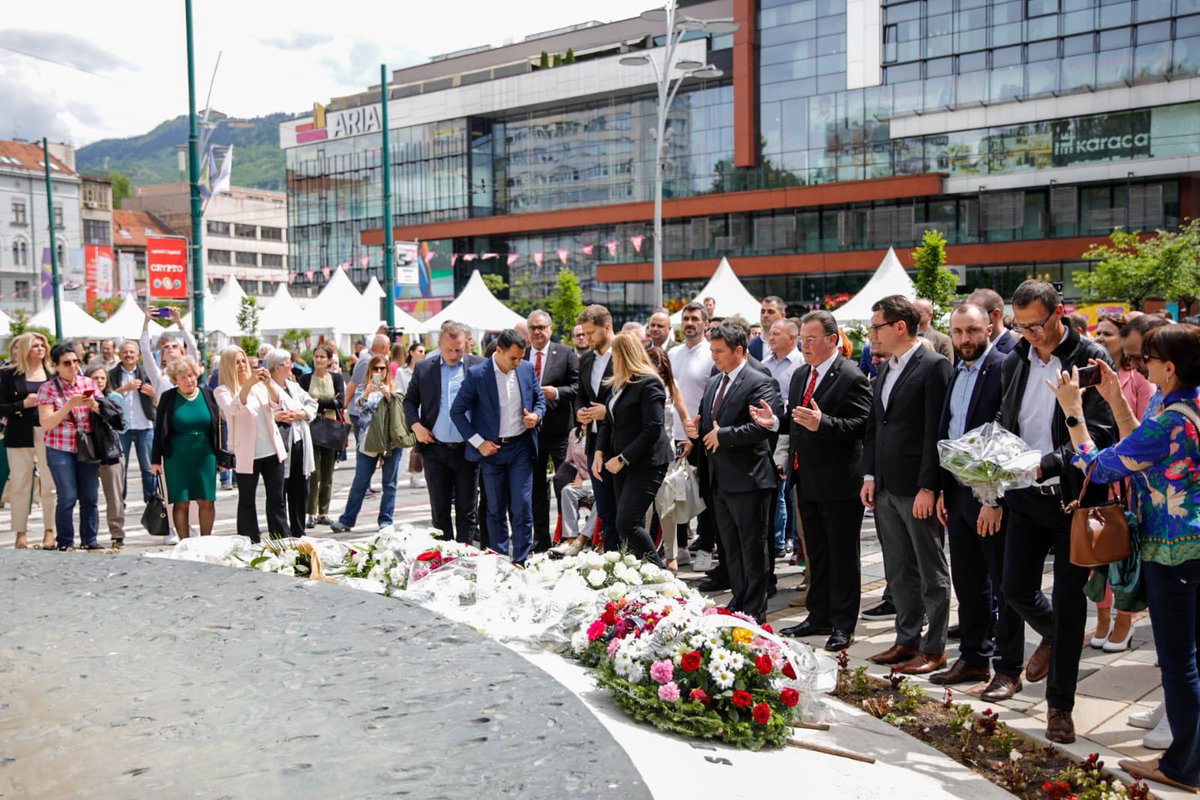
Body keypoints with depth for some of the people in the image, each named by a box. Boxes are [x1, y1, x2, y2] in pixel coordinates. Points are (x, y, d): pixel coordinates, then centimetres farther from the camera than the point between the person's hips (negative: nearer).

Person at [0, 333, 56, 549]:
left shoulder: (53, 373, 8)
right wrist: (23, 404, -13)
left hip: (48, 434, 1)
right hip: (20, 436, 0)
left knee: (50, 485, -1)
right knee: (19, 485, 3)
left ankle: (49, 531, 7)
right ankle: (21, 533, 11)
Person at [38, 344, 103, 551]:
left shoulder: (88, 383, 7)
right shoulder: (48, 388, -3)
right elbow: (46, 424, -10)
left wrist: (93, 404, -13)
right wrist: (70, 404, -19)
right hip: (60, 450, -3)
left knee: (90, 497, 3)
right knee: (68, 498, -6)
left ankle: (89, 540, 14)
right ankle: (65, 543, 7)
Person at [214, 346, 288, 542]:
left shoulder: (259, 385, 10)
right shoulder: (223, 391, -2)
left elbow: (275, 405, -3)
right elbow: (233, 408, -21)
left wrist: (268, 383, -20)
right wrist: (249, 384, -31)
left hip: (272, 450, 4)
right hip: (246, 454, -4)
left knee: (277, 498, 7)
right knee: (247, 501, 5)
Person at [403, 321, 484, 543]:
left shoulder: (479, 366, -1)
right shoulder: (423, 367, 5)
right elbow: (409, 400, 13)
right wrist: (415, 425, -3)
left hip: (467, 449, -2)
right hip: (435, 450, 2)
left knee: (467, 510, 6)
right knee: (439, 508, 9)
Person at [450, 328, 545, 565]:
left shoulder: (527, 369, 0)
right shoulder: (476, 374, -10)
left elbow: (540, 399, 14)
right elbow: (457, 411, -6)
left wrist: (536, 415, -9)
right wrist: (478, 442, -11)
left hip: (521, 447, 2)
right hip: (491, 448, -2)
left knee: (522, 507, -2)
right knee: (496, 510, 8)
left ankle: (520, 561, 8)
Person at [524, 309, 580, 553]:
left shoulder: (566, 353, 0)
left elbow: (577, 386, -4)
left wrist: (557, 393, -19)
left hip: (559, 430, -3)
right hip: (530, 429, 3)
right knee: (536, 487, 11)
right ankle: (540, 538, 21)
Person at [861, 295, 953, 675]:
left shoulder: (934, 367, -11)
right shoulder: (884, 369, 14)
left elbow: (935, 432, -16)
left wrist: (927, 487, -18)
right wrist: (870, 476, 9)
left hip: (918, 490, -8)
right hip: (885, 488, 8)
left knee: (931, 572, 5)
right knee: (898, 571, 15)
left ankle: (934, 649, 14)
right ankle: (907, 640, 26)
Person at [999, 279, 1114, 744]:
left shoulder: (1091, 359, -10)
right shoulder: (1015, 362, 6)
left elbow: (1100, 433, -17)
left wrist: (1046, 464, -27)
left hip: (1073, 497, -5)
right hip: (1024, 497, 5)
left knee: (1068, 600, 3)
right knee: (1016, 590, 8)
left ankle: (1059, 705, 17)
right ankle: (1053, 636, 43)